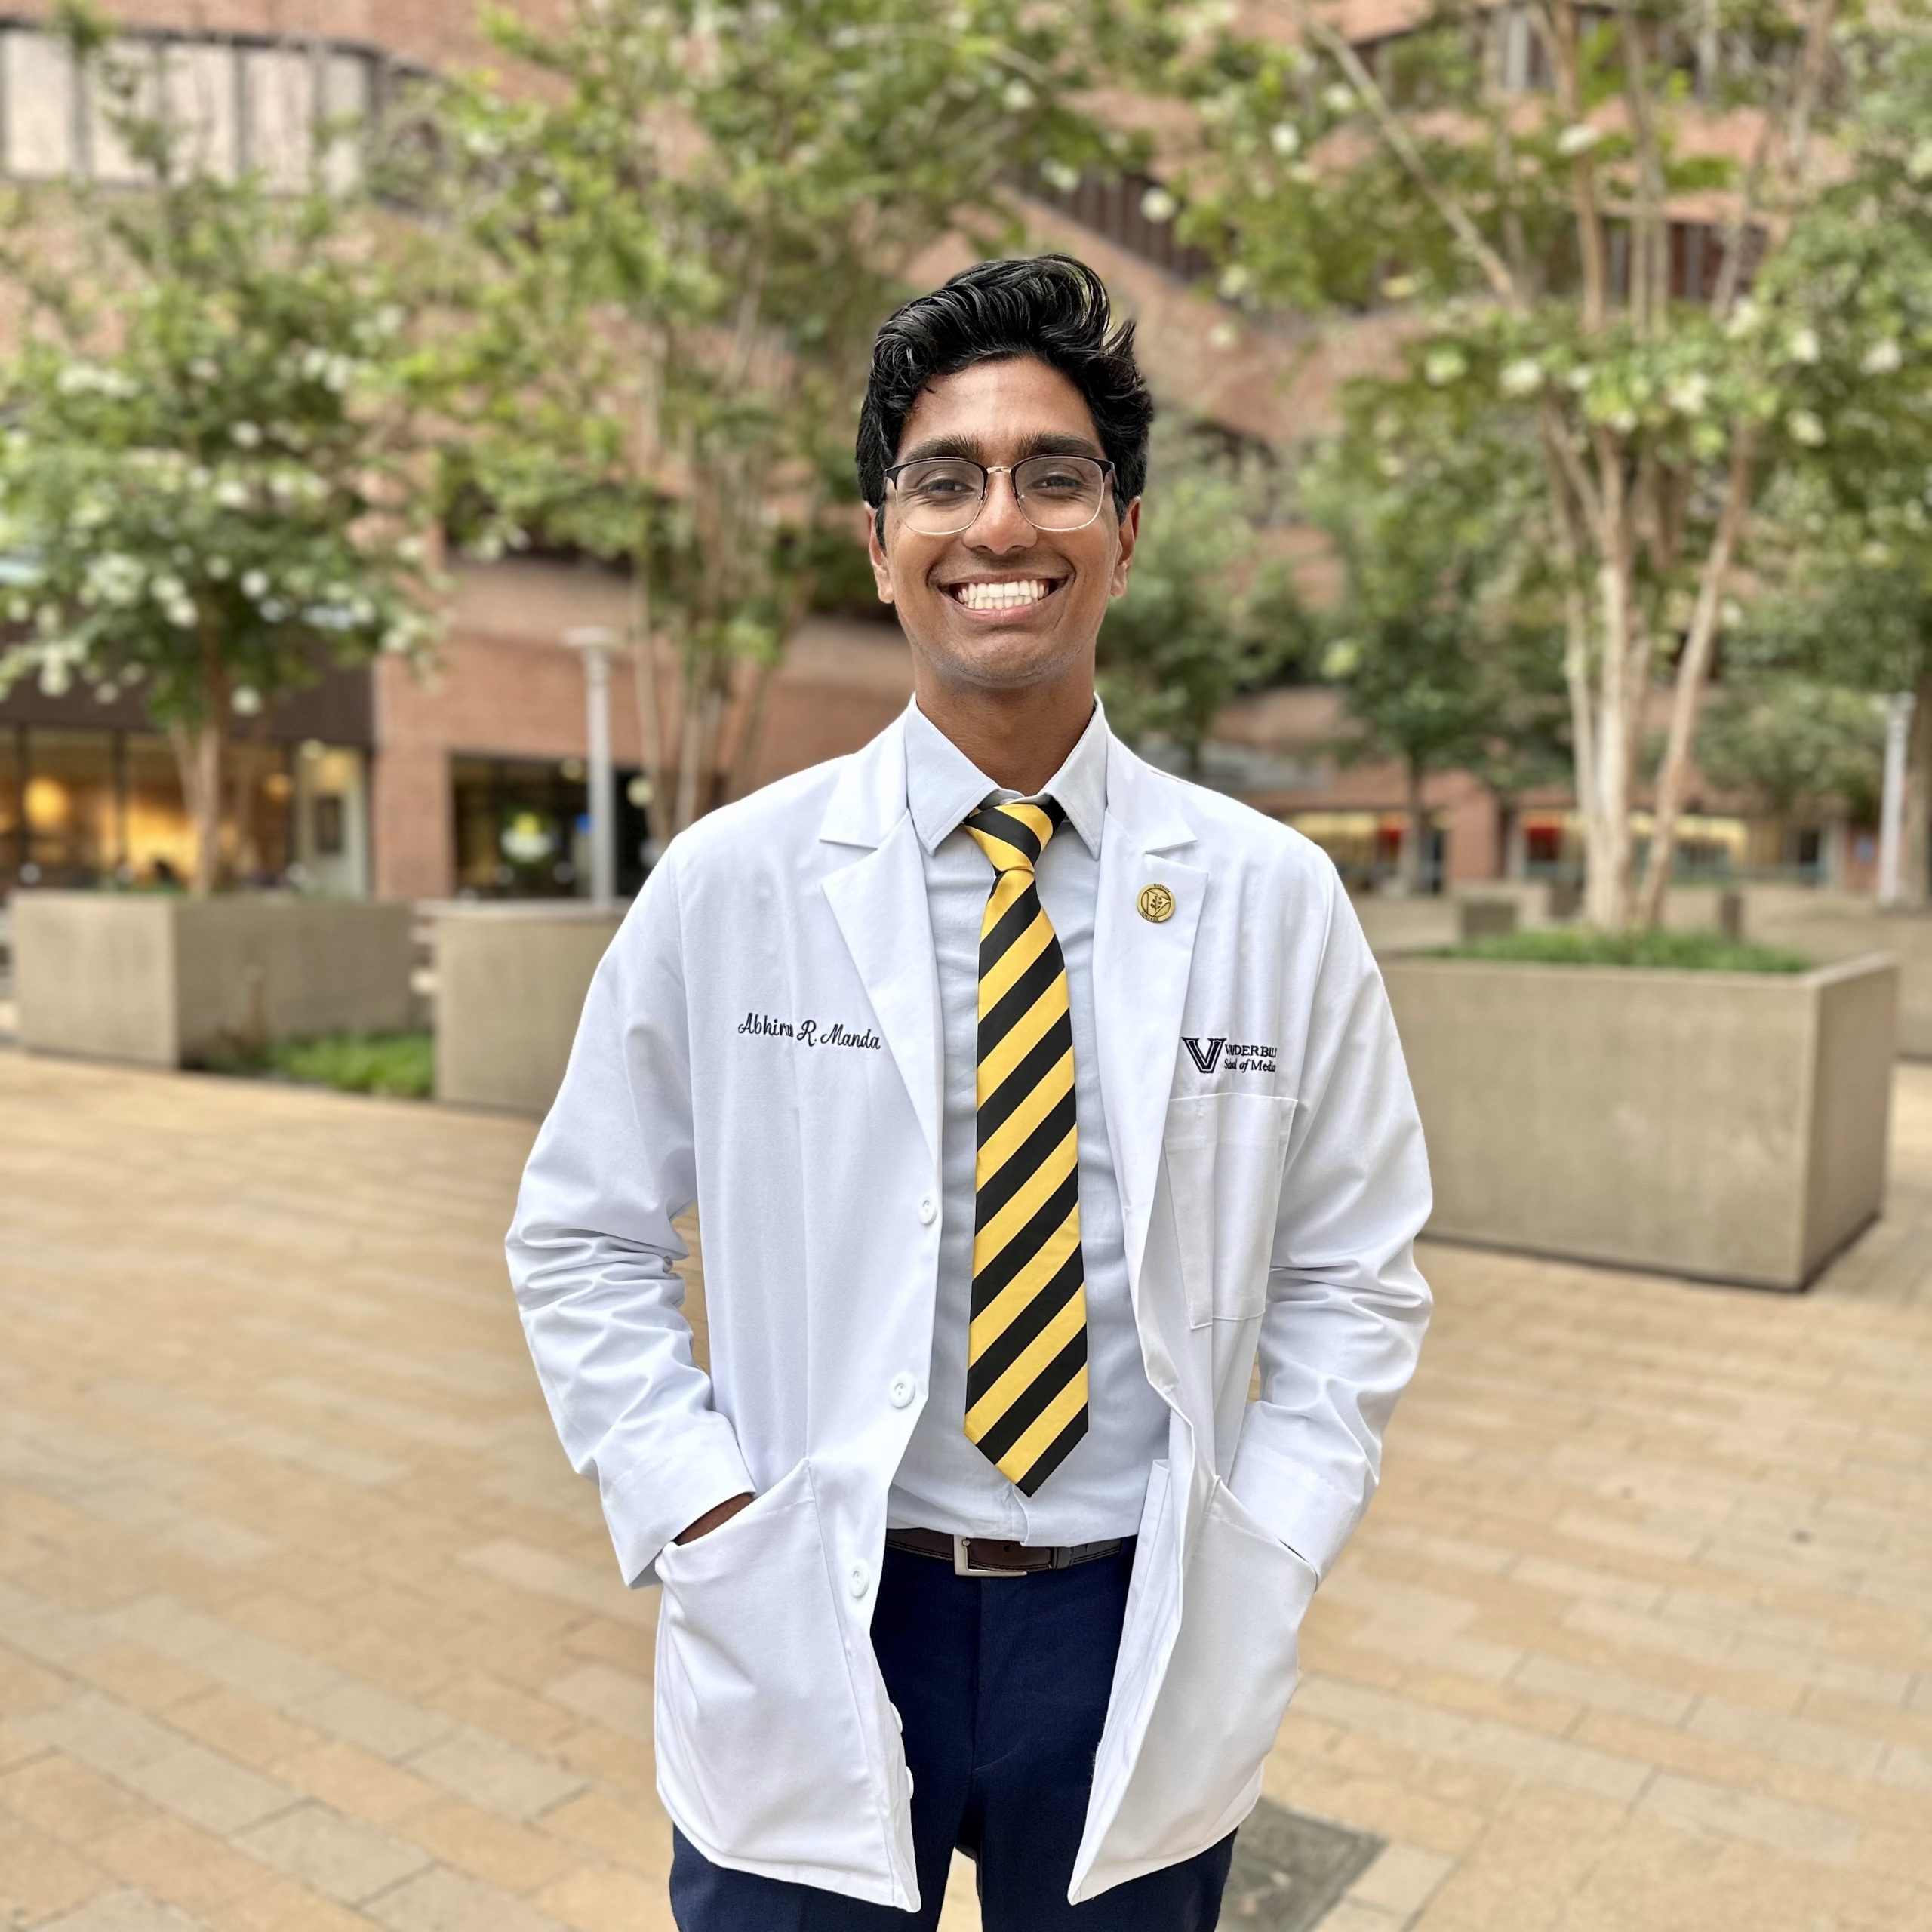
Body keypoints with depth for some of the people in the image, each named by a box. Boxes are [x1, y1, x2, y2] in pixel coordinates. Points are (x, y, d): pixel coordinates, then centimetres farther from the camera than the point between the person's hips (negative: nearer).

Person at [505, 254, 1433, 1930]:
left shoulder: (1274, 898, -5)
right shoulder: (726, 882, -8)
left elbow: (1357, 1275, 4)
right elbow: (583, 1240, 1)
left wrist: (1262, 1555, -5)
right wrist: (701, 1514, -7)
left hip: (1138, 1637, 2)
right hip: (809, 1629, -1)